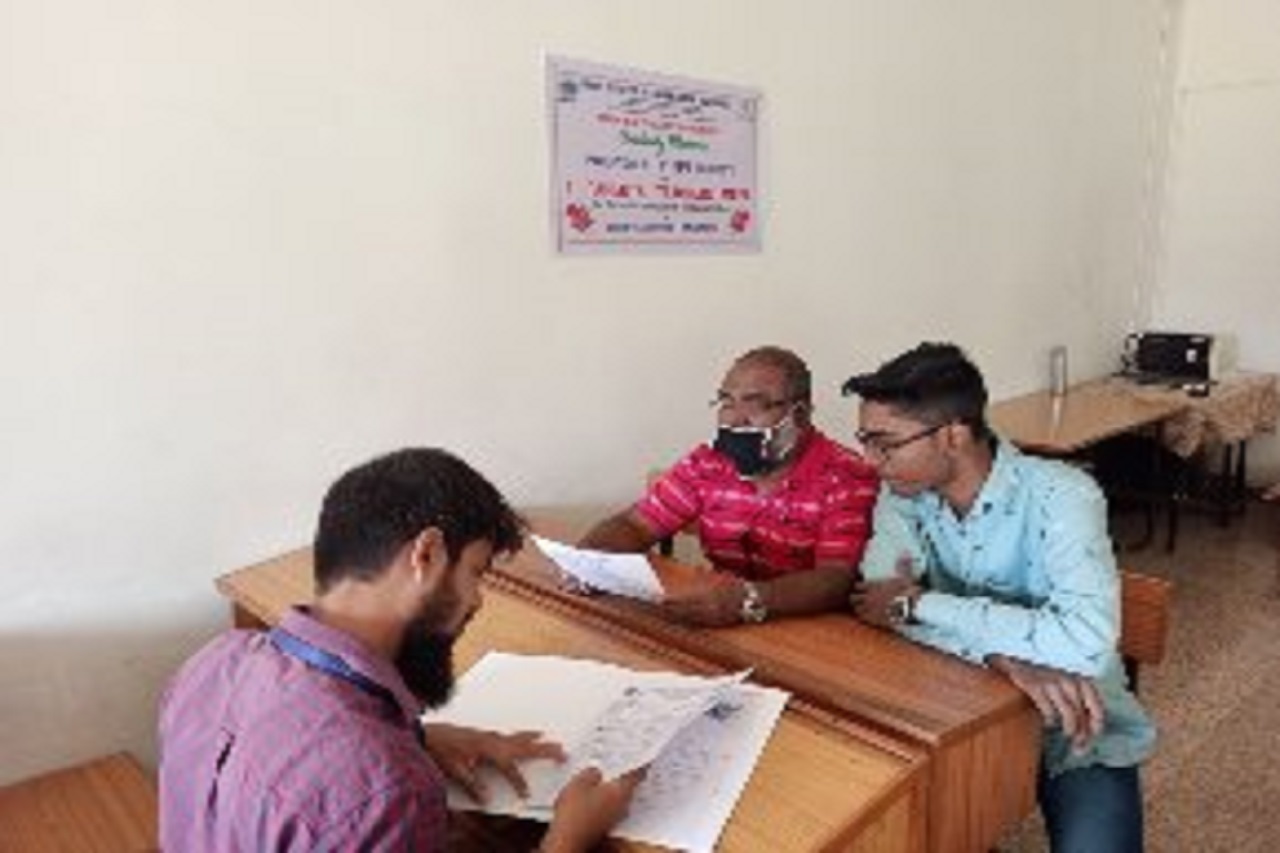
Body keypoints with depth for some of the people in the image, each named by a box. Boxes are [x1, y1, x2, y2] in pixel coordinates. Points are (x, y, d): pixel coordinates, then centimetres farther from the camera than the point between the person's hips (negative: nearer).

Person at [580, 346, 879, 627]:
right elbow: (633, 526, 3)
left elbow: (836, 580, -22)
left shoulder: (847, 479, -12)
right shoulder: (707, 463, 2)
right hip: (719, 626, 3)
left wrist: (751, 599, -38)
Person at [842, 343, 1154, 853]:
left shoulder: (1060, 496, -22)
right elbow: (881, 595, -21)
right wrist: (1001, 652, -34)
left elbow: (1086, 641, -35)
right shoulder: (904, 495, -7)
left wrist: (916, 605, -28)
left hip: (1074, 730, -3)